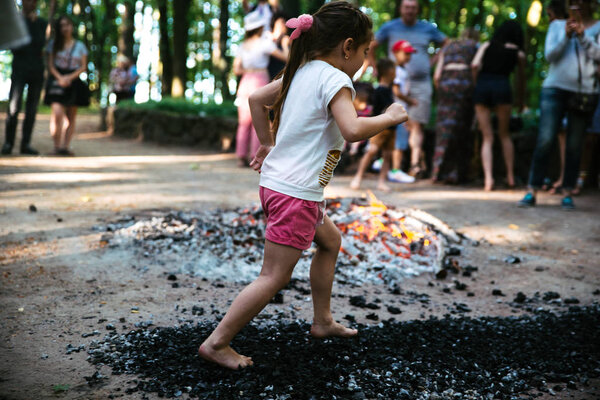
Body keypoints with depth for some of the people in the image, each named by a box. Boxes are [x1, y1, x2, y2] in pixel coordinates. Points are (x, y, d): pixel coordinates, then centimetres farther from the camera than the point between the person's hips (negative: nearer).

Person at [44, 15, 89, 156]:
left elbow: (83, 67, 4)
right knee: (57, 114, -18)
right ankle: (57, 146, -13)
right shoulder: (53, 44, 8)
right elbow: (50, 65, 3)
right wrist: (60, 78, -14)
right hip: (57, 80, -2)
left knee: (71, 117, 0)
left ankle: (65, 146, 3)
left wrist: (70, 77, -11)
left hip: (73, 81, 2)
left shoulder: (80, 46, 10)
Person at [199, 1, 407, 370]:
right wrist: (389, 117, -13)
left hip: (277, 181, 10)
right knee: (275, 277, -2)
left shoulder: (301, 71, 11)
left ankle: (323, 321, 35)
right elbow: (353, 130, -29)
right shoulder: (335, 79, -14)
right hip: (296, 192, -10)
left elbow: (256, 99, 19)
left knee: (330, 240, 26)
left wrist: (268, 144, 24)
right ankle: (217, 343, 4)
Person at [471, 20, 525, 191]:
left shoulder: (487, 45, 17)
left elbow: (475, 65, 0)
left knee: (487, 137, 4)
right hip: (502, 87, -1)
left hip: (482, 87, 1)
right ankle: (510, 175, 14)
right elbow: (520, 80, 23)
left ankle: (488, 179, -8)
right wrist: (520, 101, 36)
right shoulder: (518, 53, 16)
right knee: (505, 135, 16)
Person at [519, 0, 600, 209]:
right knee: (545, 140, -11)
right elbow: (550, 54, 3)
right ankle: (531, 192, -9)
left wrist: (582, 35, -16)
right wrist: (566, 35, -11)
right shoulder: (557, 25, 14)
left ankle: (567, 194, 4)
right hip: (555, 88, 0)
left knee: (575, 145, 0)